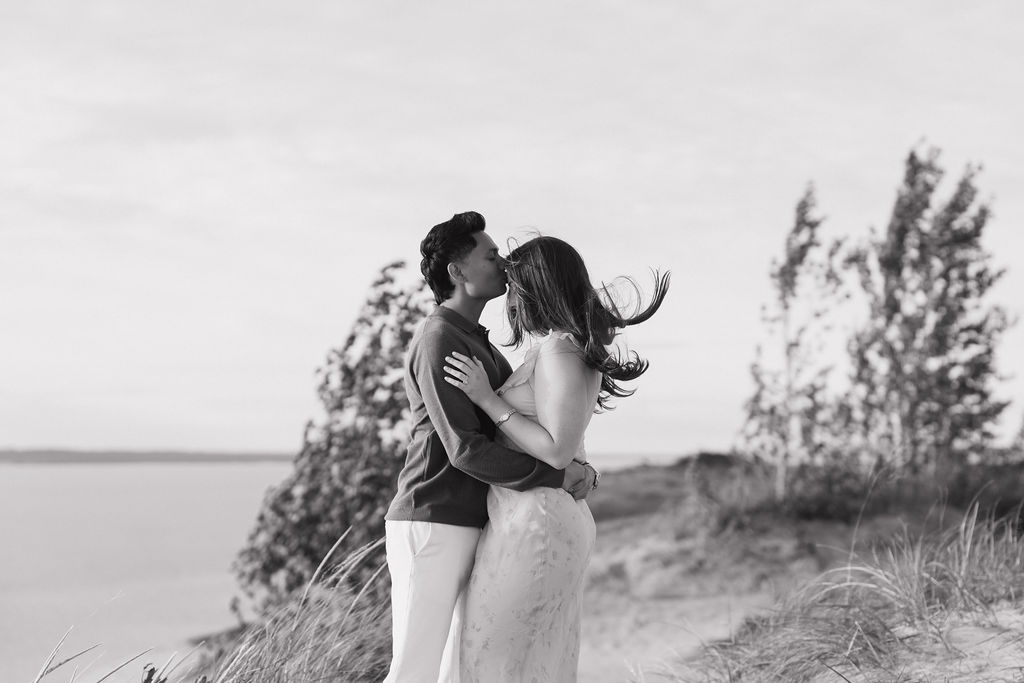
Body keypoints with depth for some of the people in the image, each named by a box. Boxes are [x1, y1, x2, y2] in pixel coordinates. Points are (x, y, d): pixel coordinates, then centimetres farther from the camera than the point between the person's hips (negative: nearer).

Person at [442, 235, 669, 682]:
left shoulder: (559, 351, -15)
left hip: (532, 527, -10)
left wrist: (487, 399, -16)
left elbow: (557, 450, -21)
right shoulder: (576, 350, 14)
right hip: (558, 523, 10)